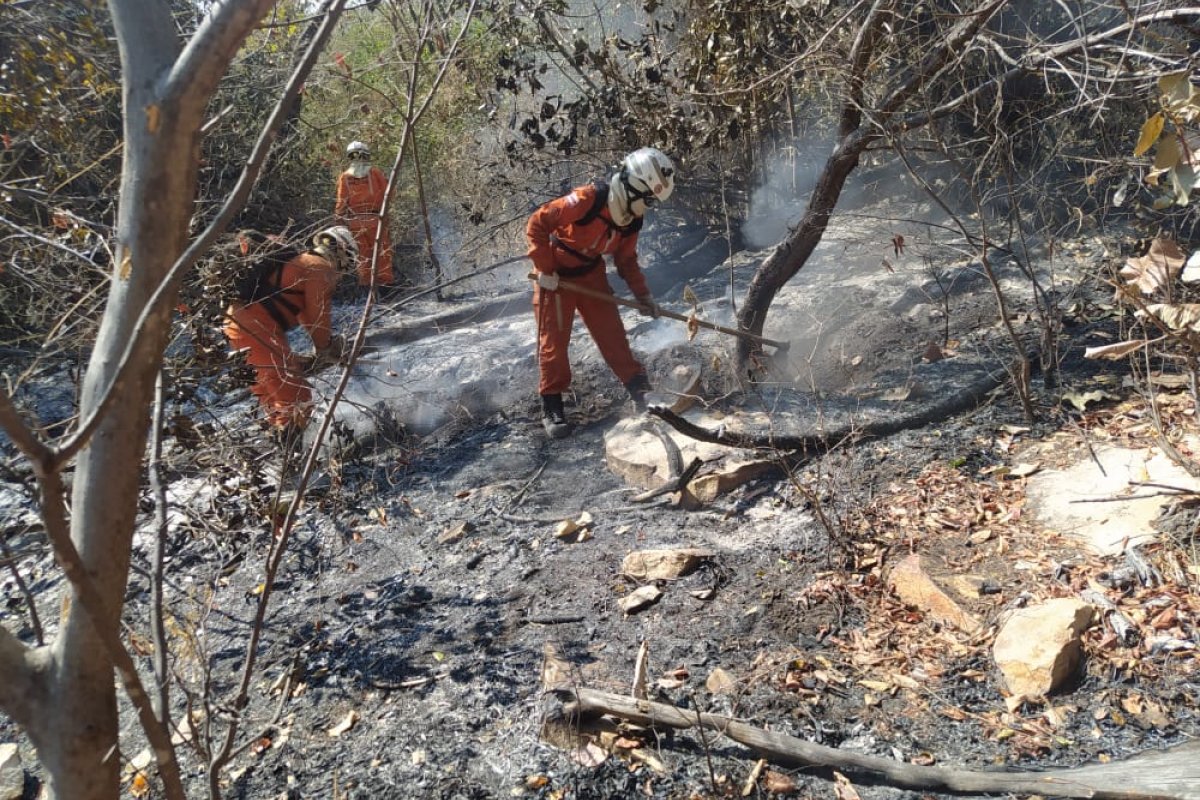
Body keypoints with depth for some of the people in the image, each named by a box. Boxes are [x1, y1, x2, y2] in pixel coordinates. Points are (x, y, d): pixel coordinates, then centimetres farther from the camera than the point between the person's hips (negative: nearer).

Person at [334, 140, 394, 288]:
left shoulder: (344, 176, 3)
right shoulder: (375, 172, -2)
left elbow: (341, 201, 2)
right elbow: (388, 193, 1)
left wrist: (339, 218, 9)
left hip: (355, 220, 2)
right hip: (375, 218, -2)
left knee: (362, 253, 9)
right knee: (382, 251, 2)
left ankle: (365, 282, 9)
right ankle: (384, 280, -1)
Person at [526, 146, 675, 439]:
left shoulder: (631, 220, -6)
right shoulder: (588, 199, -30)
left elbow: (627, 260, 8)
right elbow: (536, 224, -26)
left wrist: (643, 294, -2)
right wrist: (545, 269, -22)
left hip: (591, 274, 6)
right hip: (555, 275, -6)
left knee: (611, 330, 3)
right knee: (554, 340, -1)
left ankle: (639, 388, 11)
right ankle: (551, 407, 9)